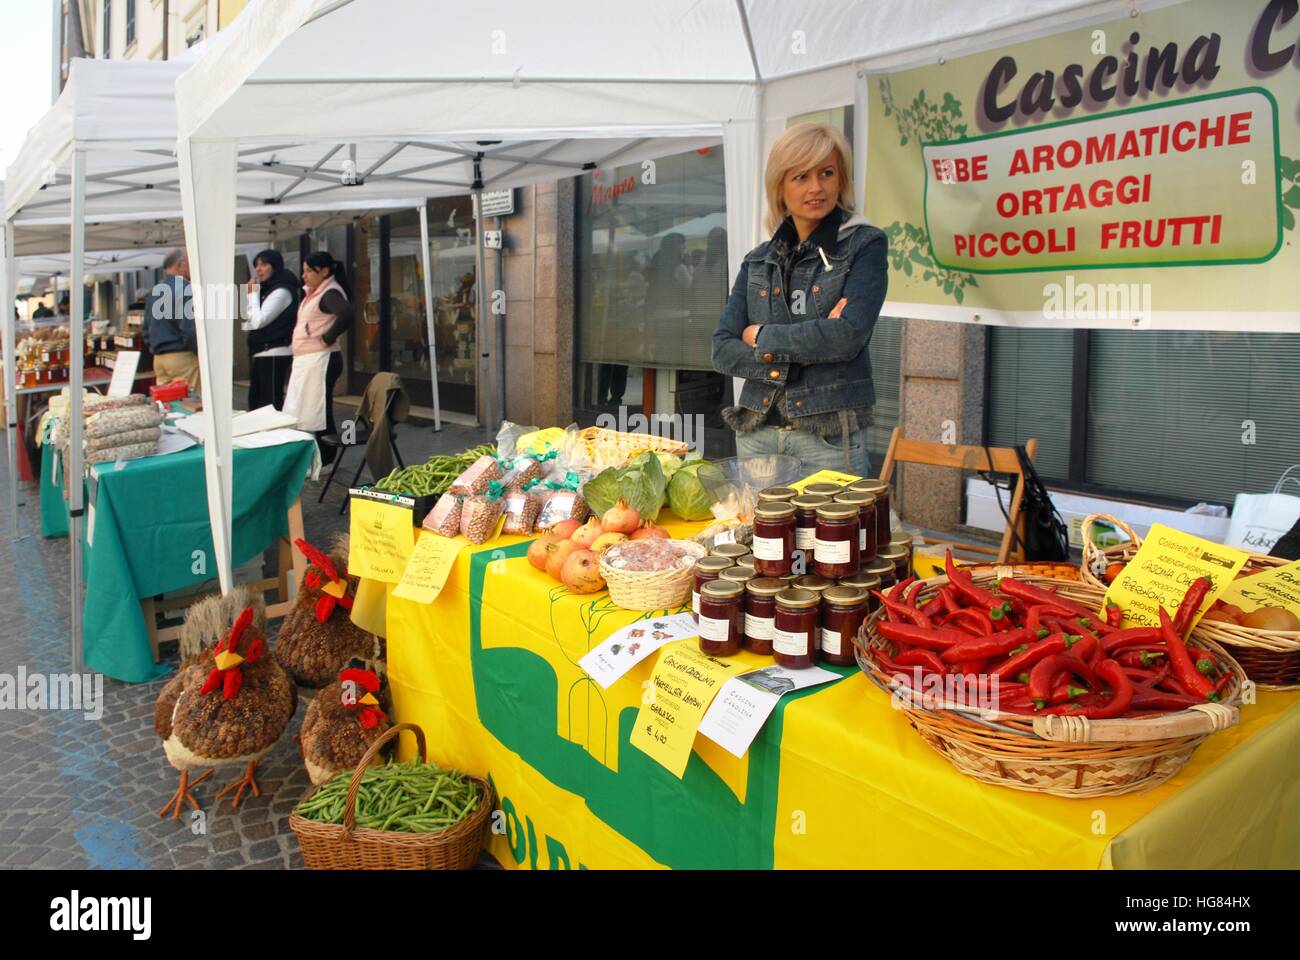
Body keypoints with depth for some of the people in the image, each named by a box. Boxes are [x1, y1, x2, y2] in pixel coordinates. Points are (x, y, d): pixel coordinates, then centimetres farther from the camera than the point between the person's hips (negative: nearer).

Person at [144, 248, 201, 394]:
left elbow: (147, 329, 20)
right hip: (183, 358, -9)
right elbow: (190, 329, -19)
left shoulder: (154, 291, 15)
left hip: (158, 359, 9)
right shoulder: (184, 289, -13)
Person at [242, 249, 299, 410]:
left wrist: (252, 294, -8)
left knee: (271, 403, -10)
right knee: (255, 401, 10)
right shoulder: (266, 289, 17)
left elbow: (258, 321, -17)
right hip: (260, 354, 10)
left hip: (274, 355, -10)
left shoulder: (282, 291, -11)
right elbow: (251, 324, 18)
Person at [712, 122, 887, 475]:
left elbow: (849, 336, -16)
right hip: (756, 433, 4)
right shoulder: (758, 261, 11)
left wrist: (762, 337, -5)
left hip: (830, 437, -4)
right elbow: (722, 351, 2)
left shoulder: (864, 245, -1)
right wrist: (806, 347, -11)